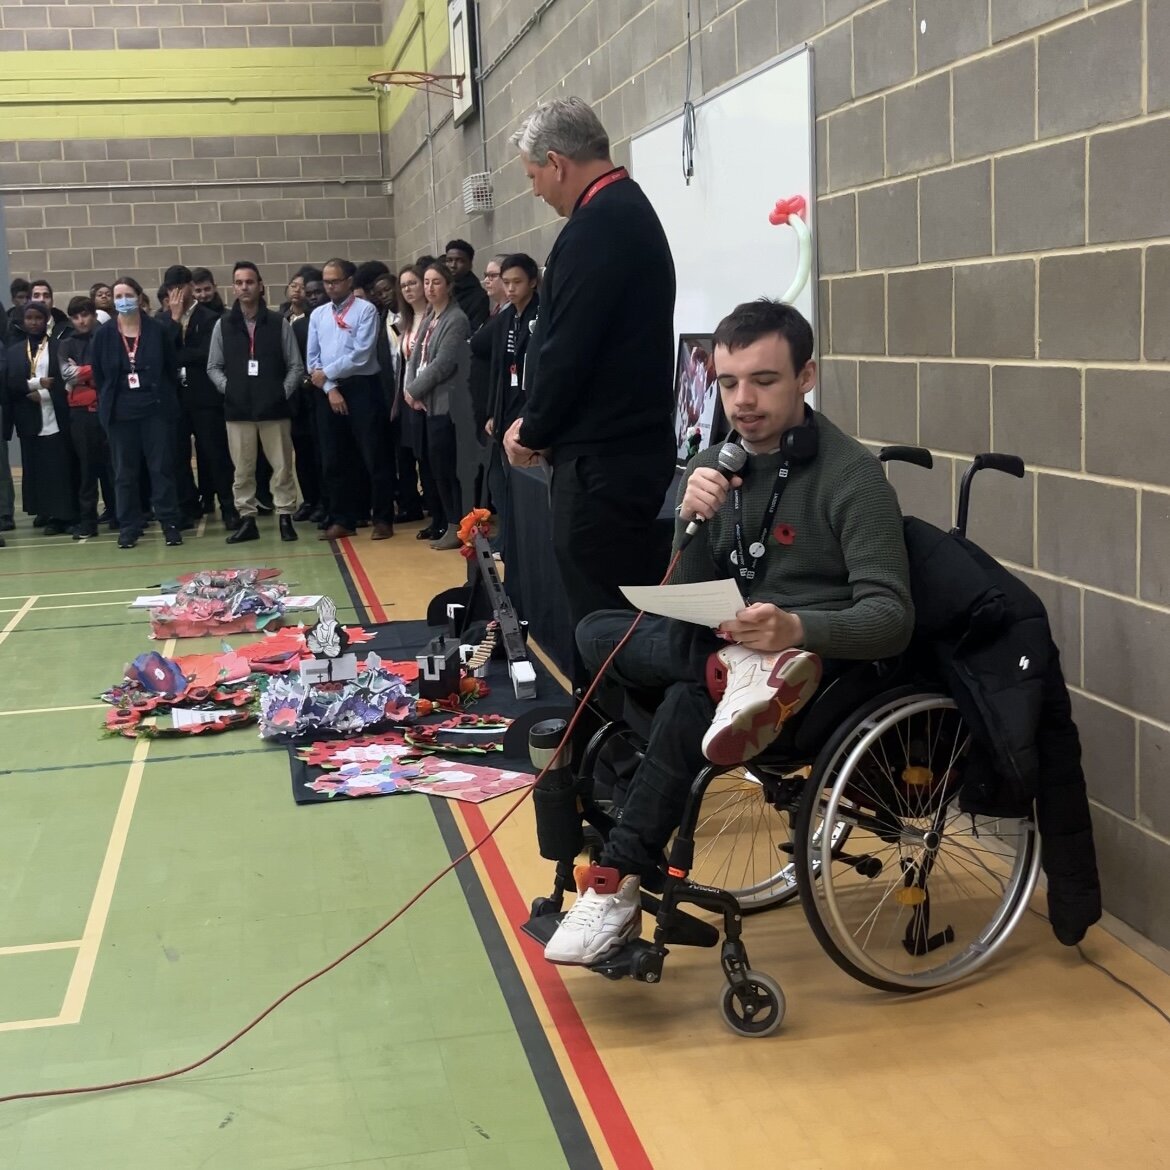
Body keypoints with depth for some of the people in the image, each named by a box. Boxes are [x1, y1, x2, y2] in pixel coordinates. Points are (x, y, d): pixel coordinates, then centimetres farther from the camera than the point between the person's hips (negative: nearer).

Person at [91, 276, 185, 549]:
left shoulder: (158, 331, -1)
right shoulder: (104, 335, 2)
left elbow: (172, 369, 3)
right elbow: (98, 375, 7)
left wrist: (167, 400, 1)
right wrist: (108, 403, 4)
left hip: (156, 409, -1)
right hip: (119, 412, 1)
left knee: (162, 467, 1)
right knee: (125, 472, 5)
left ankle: (169, 522, 6)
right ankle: (129, 526, 11)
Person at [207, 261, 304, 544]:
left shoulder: (278, 323, 3)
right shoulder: (223, 325, 7)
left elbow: (296, 366, 3)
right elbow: (213, 367, 11)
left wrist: (284, 392, -7)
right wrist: (227, 388, -3)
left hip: (274, 407, -1)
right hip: (238, 409, 2)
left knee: (282, 465, 1)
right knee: (242, 469, 6)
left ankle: (285, 517, 9)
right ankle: (247, 519, 13)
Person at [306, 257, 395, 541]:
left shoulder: (365, 310, -5)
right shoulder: (318, 315, 11)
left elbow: (361, 355, -15)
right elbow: (313, 358, 8)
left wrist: (327, 374, -9)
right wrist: (330, 389, -5)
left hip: (362, 389, -5)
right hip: (329, 393, 6)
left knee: (374, 458, -1)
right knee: (333, 460, 10)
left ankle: (383, 520, 7)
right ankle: (343, 520, 20)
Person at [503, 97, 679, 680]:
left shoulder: (598, 225, -17)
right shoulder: (631, 209, 17)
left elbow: (568, 347, -19)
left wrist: (533, 431, -4)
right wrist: (537, 423, 14)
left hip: (602, 458, -10)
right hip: (634, 442, 10)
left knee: (600, 612, -5)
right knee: (627, 605, 14)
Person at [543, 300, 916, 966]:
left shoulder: (851, 475, -10)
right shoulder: (715, 465, 8)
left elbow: (891, 619, -18)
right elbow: (686, 599, 4)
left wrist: (796, 628, -39)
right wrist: (691, 520, -17)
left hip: (817, 658, -6)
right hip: (721, 646, 6)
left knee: (691, 697, -36)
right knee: (597, 632, -21)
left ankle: (620, 885, -29)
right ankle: (737, 674, -39)